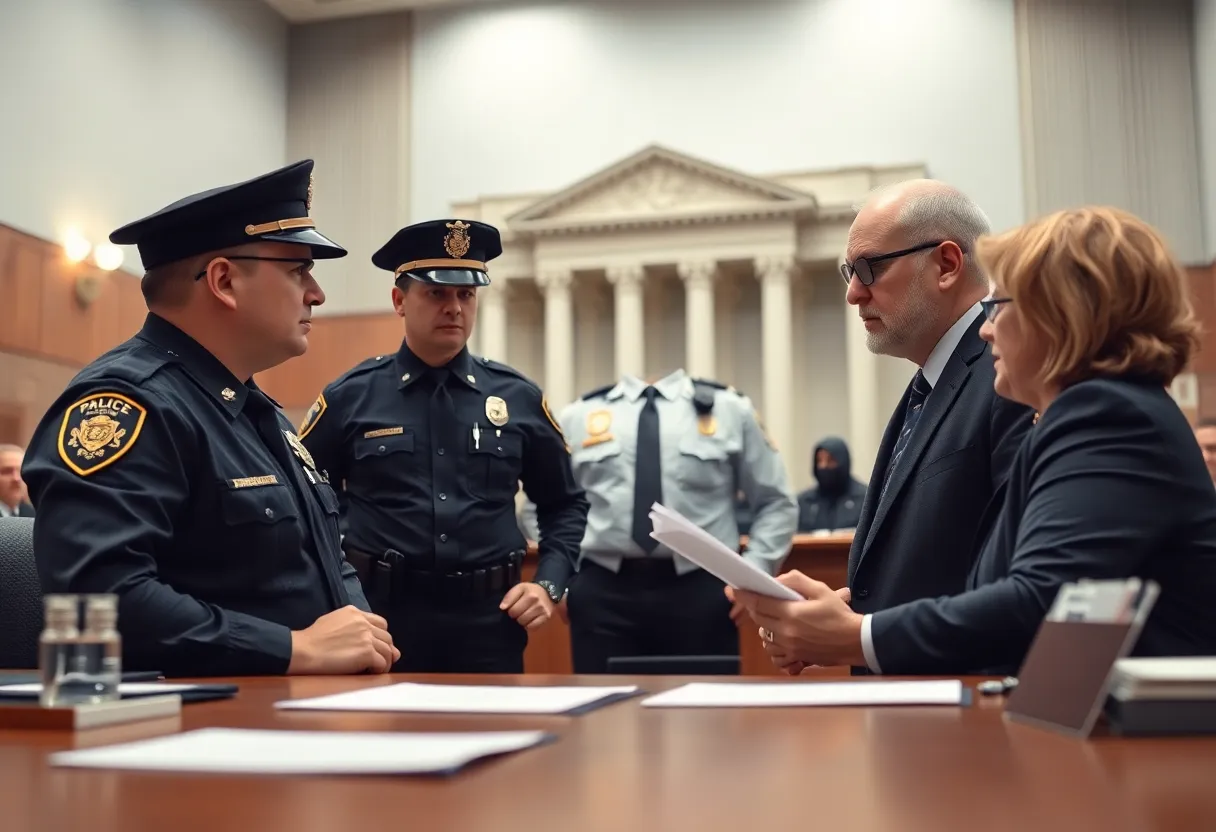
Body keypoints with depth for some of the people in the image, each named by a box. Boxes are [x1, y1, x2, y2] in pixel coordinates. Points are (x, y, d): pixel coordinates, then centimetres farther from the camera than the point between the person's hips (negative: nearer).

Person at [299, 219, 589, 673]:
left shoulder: (519, 397, 4)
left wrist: (548, 584, 1)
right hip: (381, 617, -1)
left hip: (490, 618, 2)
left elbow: (565, 506, 13)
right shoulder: (350, 397, -1)